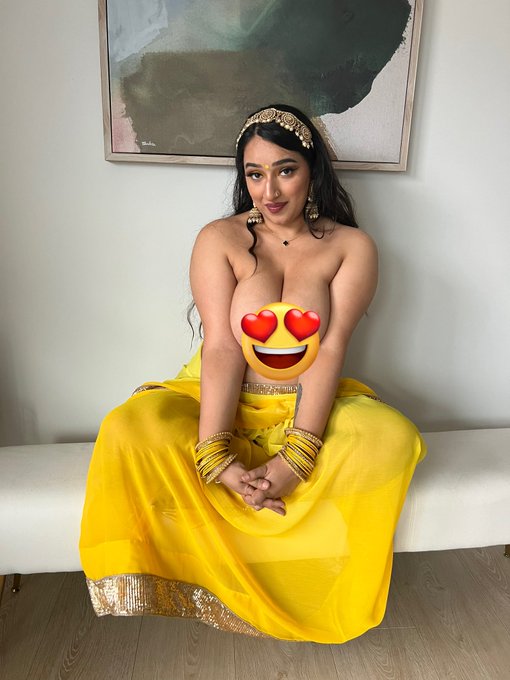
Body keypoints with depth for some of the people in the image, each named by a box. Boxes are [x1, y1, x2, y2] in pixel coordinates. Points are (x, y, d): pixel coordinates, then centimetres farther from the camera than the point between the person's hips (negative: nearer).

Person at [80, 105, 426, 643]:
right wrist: (215, 457, -26)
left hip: (311, 405, 1)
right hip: (225, 401, 0)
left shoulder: (351, 246, -2)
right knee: (128, 429, -26)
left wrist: (294, 460, -24)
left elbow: (331, 348, -13)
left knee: (393, 437, -28)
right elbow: (222, 346, -14)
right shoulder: (218, 239, -3)